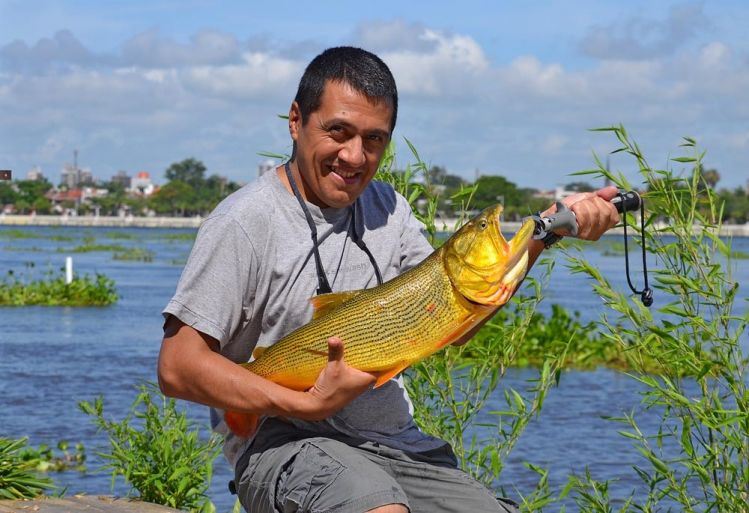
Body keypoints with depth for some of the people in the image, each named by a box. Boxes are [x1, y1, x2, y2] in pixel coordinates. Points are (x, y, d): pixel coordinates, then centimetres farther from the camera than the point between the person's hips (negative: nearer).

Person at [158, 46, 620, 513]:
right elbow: (178, 368, -13)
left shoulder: (386, 207, 13)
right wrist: (308, 404, -21)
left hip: (394, 441, 6)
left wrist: (545, 231, 0)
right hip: (285, 440, -6)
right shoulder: (246, 222, -8)